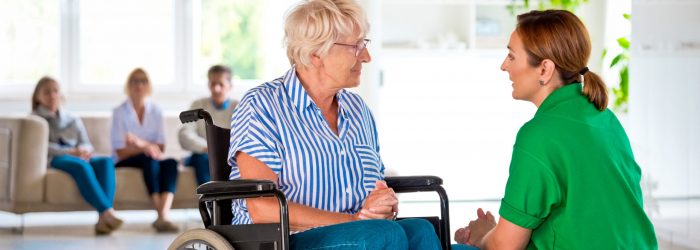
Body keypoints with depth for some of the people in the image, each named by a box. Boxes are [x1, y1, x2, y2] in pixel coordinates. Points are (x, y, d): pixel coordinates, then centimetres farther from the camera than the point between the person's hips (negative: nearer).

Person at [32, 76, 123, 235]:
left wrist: (83, 150, -10)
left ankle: (103, 219, -47)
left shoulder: (74, 121, 29)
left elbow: (87, 145, 17)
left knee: (106, 161, -29)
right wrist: (70, 152, -17)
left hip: (78, 157, 5)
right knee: (81, 165, -39)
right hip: (53, 160, -5)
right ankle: (108, 213, -52)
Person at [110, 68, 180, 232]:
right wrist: (146, 148, -21)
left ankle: (163, 215, -48)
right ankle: (161, 217, -44)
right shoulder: (120, 112, -3)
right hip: (126, 162, -4)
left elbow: (160, 148, 0)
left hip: (151, 160, 4)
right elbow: (121, 152, -8)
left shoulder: (156, 111, 8)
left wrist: (141, 143, -18)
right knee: (150, 160, -35)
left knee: (171, 163, -29)